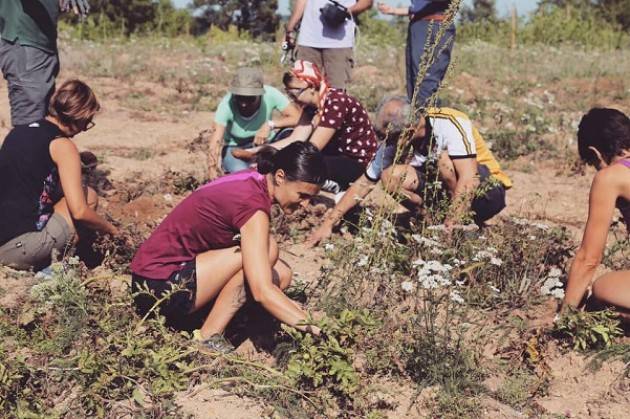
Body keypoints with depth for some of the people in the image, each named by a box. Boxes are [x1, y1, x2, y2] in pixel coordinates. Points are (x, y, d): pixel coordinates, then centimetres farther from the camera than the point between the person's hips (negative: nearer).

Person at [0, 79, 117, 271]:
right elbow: (79, 212, -12)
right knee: (88, 197, 7)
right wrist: (112, 230, 7)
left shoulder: (18, 131, 13)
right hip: (18, 246, -8)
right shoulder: (62, 145, -9)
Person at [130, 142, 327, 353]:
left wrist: (290, 305, 3)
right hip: (159, 286, -9)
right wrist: (317, 328, -29)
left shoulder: (251, 182, 3)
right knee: (266, 250, -20)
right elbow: (262, 291, -31)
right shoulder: (252, 203, -24)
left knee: (281, 274, 4)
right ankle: (208, 340, -12)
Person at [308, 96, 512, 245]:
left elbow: (469, 181, -35)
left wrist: (448, 230, -37)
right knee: (390, 176, -18)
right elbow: (363, 184, -4)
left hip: (488, 189, -5)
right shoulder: (393, 141, -11)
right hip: (445, 189, 5)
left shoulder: (451, 124, -29)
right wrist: (328, 224, -9)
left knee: (446, 160, -34)